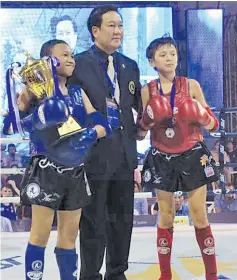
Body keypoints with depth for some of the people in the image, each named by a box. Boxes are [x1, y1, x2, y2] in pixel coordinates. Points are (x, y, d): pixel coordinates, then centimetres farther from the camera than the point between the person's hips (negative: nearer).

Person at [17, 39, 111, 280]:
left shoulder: (79, 93, 12)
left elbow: (103, 126, 3)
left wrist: (87, 136, -15)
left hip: (75, 171, 5)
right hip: (47, 170, -5)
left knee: (69, 236, 11)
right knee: (40, 235, -1)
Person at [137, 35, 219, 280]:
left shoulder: (191, 85, -2)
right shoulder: (147, 91, 0)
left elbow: (212, 124, 0)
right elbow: (140, 132, 1)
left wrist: (202, 117, -21)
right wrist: (148, 119, -18)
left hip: (193, 156, -1)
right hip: (162, 159, 1)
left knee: (200, 217, 1)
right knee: (165, 217, 6)